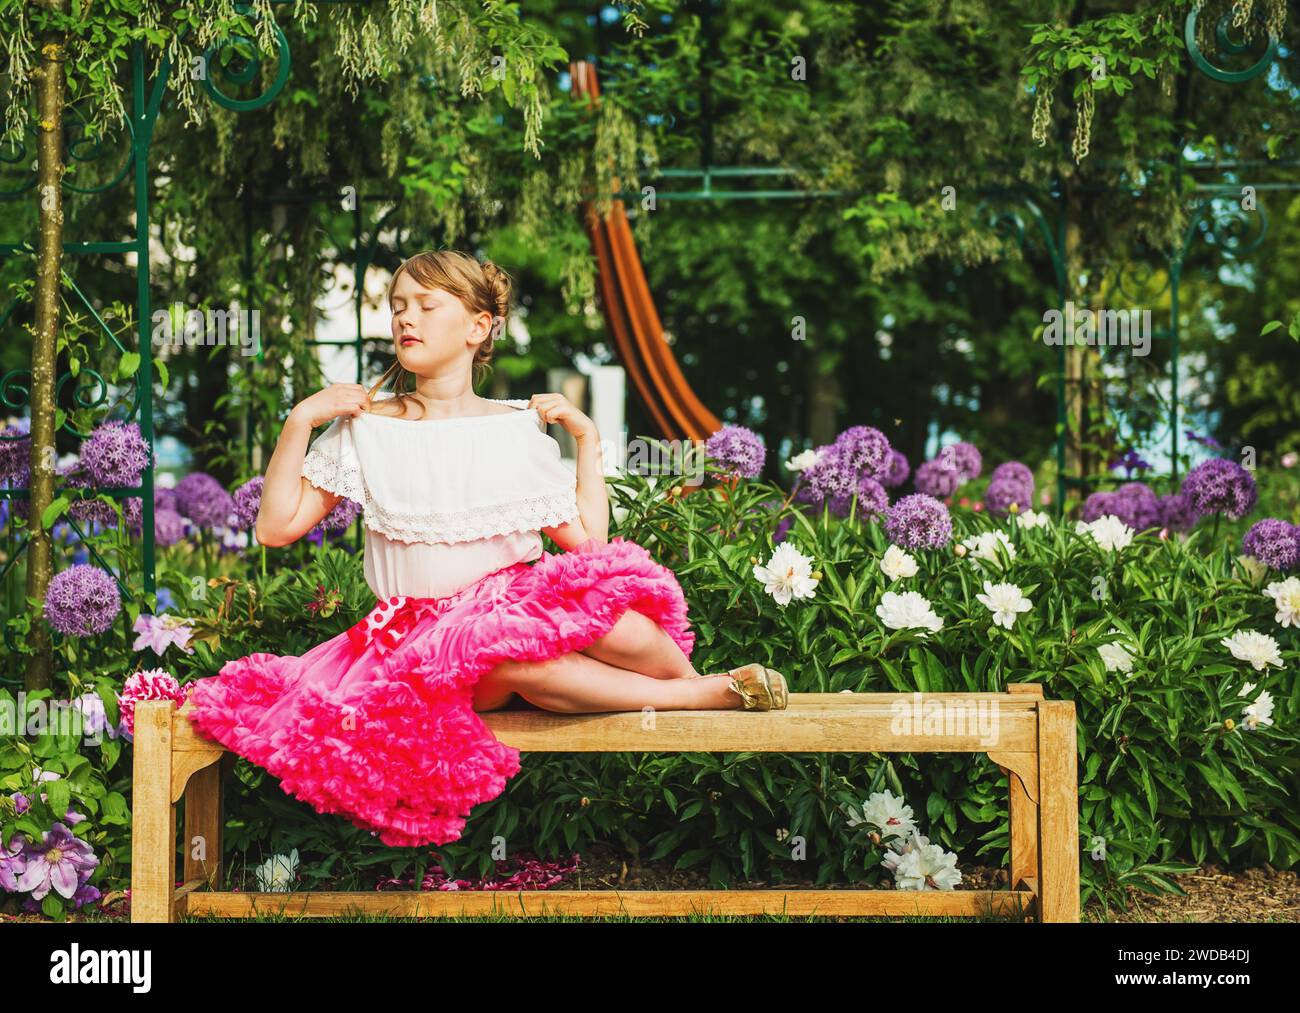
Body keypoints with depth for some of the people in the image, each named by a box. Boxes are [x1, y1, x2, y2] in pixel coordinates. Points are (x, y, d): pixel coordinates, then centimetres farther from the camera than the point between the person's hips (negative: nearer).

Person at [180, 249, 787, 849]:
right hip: (428, 631, -1)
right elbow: (276, 527, 1)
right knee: (510, 653, -38)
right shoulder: (365, 428, 6)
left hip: (523, 601, 1)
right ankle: (710, 696, -24)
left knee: (601, 600, -36)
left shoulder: (519, 427, 8)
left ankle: (693, 677, -7)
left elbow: (588, 540, 6)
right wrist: (299, 421, -5)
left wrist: (587, 438, 4)